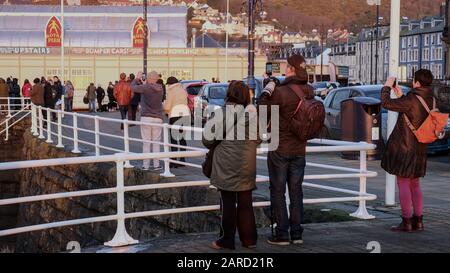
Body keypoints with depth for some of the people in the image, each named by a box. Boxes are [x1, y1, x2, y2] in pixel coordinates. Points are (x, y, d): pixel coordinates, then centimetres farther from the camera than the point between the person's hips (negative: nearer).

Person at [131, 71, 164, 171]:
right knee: (156, 142, 8)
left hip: (146, 118, -3)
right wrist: (144, 84, 26)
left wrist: (137, 78, 17)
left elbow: (133, 87, 1)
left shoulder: (145, 88, -13)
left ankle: (146, 165, 4)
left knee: (146, 142, 2)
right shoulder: (160, 89, 1)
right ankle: (156, 165, 7)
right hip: (158, 118, 3)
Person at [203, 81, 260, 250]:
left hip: (226, 165, -3)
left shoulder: (221, 113, -13)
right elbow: (258, 139, 3)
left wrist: (212, 145, 12)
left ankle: (227, 241, 13)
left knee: (228, 203, 7)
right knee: (245, 203, 14)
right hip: (247, 165, 3)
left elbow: (208, 140, -10)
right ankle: (249, 239, 19)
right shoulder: (252, 112, -4)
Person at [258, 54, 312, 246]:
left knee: (278, 191, 4)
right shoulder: (309, 92, -2)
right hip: (299, 149, 5)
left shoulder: (280, 92, -20)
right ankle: (297, 233, 17)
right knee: (296, 191, 13)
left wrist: (267, 91, -2)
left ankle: (282, 233, 6)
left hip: (279, 150, -5)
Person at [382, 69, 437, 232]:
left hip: (404, 148, -8)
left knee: (403, 184, -2)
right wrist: (401, 96, 20)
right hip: (419, 150, 8)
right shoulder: (430, 100, 5)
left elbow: (386, 103, -16)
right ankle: (418, 221, 17)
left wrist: (387, 86, -2)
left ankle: (406, 222, -1)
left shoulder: (412, 100, -20)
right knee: (415, 184, 15)